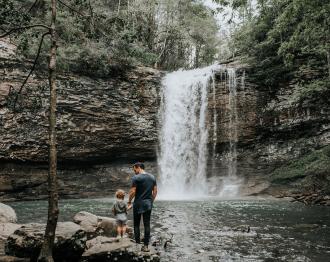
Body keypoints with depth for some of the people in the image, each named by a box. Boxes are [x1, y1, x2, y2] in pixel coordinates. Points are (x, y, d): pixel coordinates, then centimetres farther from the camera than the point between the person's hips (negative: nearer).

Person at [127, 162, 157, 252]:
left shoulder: (136, 178, -11)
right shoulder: (152, 177, 7)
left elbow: (133, 192, -14)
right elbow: (155, 191, 8)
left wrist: (129, 202, -1)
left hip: (138, 204, -4)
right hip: (148, 204, 5)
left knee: (136, 224, 8)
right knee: (147, 225, 6)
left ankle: (137, 244, 8)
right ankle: (146, 245, 7)